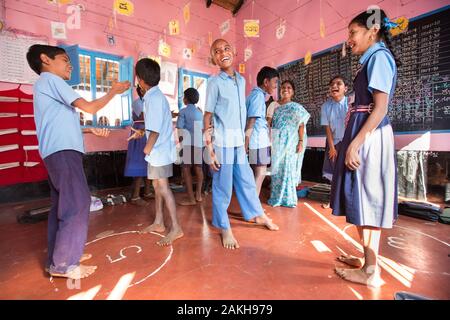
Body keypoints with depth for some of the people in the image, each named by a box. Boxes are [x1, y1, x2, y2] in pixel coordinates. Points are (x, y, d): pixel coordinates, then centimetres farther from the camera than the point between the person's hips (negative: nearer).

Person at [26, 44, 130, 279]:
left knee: (62, 205, 12)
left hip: (58, 152, 10)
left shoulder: (46, 85, 26)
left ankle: (58, 257, 20)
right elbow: (89, 107, -13)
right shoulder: (50, 79, -4)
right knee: (77, 204, -11)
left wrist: (92, 130, 23)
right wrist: (113, 91, 0)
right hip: (63, 152, -10)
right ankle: (63, 264, -4)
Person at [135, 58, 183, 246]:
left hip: (159, 149, -10)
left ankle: (176, 228, 0)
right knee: (157, 185, 15)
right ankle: (158, 222, 27)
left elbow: (155, 129, -21)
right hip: (158, 149, 10)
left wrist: (147, 148, -11)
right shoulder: (153, 96, 14)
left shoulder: (154, 98, -16)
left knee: (162, 187, -8)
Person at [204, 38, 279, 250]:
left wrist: (244, 138, 16)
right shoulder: (215, 82, -6)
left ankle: (257, 215, 37)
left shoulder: (241, 80, 11)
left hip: (239, 140, 6)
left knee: (246, 180, 18)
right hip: (223, 141, -6)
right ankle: (224, 228, 21)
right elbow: (207, 116, -8)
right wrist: (209, 149, -13)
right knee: (223, 185, 4)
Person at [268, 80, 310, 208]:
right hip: (276, 142, 3)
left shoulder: (296, 107, 4)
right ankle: (276, 197, 17)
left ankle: (288, 198, 12)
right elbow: (270, 124, 12)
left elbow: (301, 126, -2)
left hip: (290, 142, -3)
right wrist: (269, 141, 7)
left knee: (288, 168, 0)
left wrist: (301, 142, -12)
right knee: (277, 169, 5)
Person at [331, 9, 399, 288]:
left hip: (369, 134, -10)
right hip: (365, 133, 10)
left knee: (367, 196, -5)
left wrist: (355, 144, -22)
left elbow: (381, 108, -16)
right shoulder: (373, 59, 21)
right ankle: (368, 258, 27)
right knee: (364, 197, 13)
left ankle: (371, 271, 9)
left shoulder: (379, 56, -6)